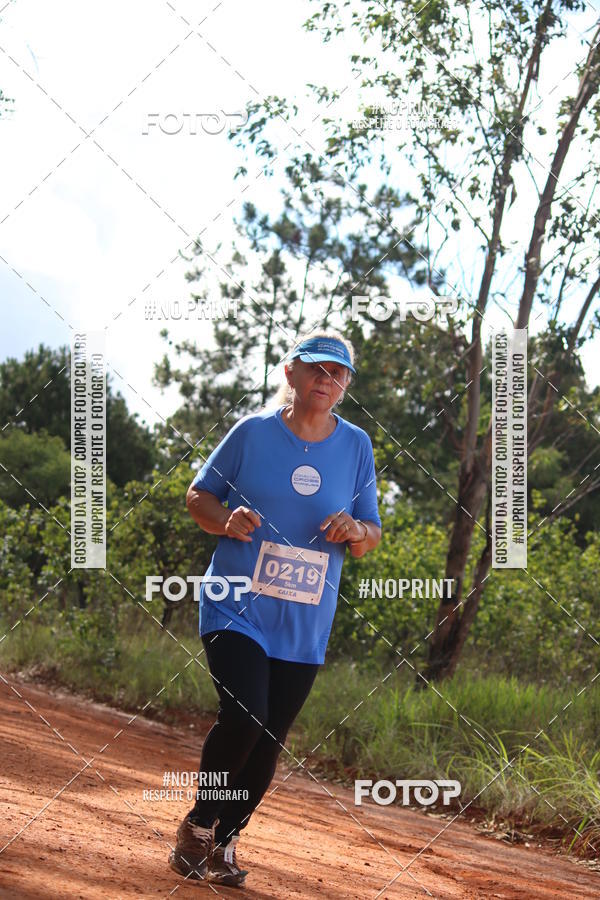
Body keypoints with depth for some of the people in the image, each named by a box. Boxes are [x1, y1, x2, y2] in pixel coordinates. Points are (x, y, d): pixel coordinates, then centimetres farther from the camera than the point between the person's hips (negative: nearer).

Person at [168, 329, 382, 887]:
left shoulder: (356, 446, 7)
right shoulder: (253, 432, 0)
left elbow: (372, 536, 13)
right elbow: (198, 495, 8)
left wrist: (355, 532, -11)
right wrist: (226, 519, -13)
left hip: (305, 626, 3)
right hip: (237, 606, -3)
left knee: (268, 740, 5)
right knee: (244, 716, -20)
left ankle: (224, 842, 24)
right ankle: (199, 826, 3)